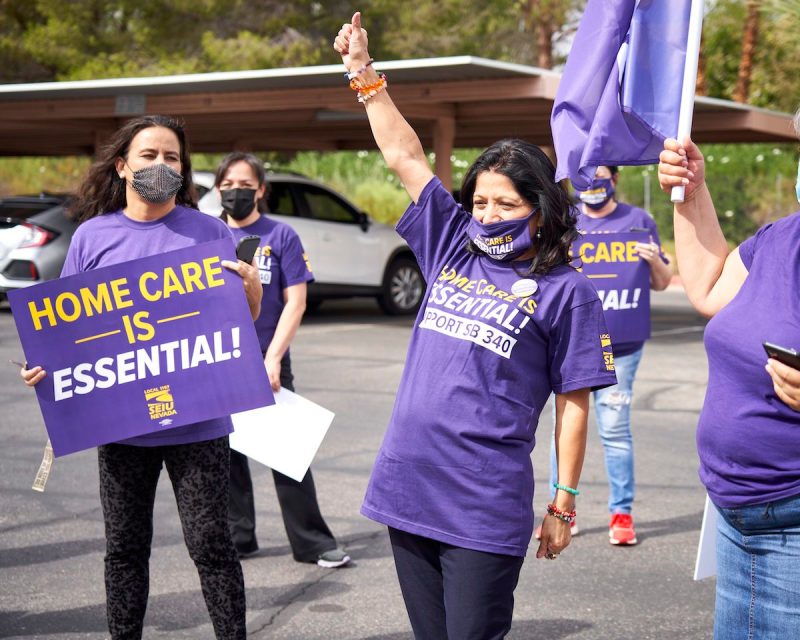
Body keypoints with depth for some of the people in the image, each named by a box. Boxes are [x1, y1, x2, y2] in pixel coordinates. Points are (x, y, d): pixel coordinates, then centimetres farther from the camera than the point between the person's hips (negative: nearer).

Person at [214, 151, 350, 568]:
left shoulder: (281, 236, -1)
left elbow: (295, 302, -5)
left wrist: (272, 359, -13)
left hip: (268, 365, -3)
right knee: (226, 453, 9)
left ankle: (313, 543, 6)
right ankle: (237, 538, 23)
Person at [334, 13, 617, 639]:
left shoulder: (566, 290, -2)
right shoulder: (453, 247, 11)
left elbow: (573, 405, -1)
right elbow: (403, 154, 15)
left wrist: (564, 506, 0)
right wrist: (364, 73, 13)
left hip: (485, 507, -5)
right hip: (407, 488, 5)